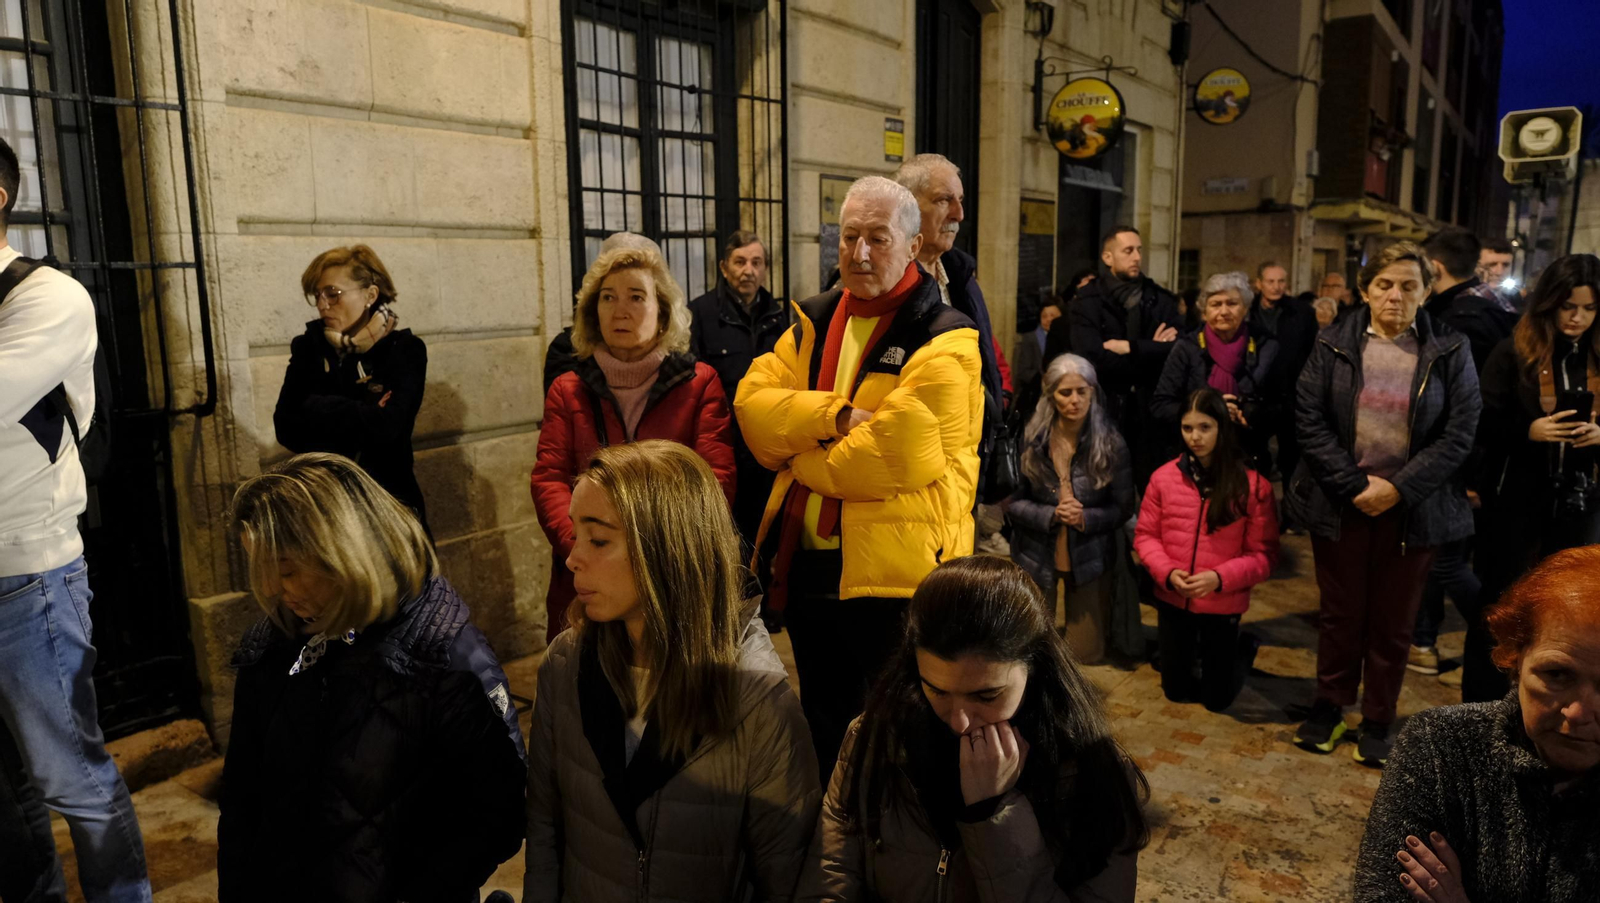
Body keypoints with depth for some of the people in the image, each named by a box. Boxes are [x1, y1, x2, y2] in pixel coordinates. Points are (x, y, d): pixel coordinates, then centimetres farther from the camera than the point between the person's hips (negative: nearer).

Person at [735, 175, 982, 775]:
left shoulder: (943, 342, -10)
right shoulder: (814, 321, 10)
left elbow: (904, 452, -23)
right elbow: (753, 403, -1)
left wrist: (799, 457, -11)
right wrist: (835, 416, -18)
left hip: (895, 569, -6)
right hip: (805, 562, 7)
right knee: (824, 721, 24)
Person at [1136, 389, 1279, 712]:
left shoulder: (1254, 485, -14)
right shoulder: (1164, 477, -8)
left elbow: (1264, 555, -10)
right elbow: (1145, 535, 0)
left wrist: (1219, 578, -24)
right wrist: (1168, 572, -16)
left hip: (1223, 606, -2)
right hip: (1172, 601, 2)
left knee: (1216, 699, 14)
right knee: (1177, 691, 17)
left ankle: (1244, 648, 42)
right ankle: (1195, 652, 48)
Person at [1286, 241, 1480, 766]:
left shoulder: (1450, 353, -1)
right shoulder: (1334, 345, -1)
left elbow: (1459, 434, -5)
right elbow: (1308, 417, -7)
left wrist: (1399, 488, -15)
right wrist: (1354, 483, -13)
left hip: (1411, 507, 0)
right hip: (1341, 502, 0)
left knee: (1394, 620, 10)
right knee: (1340, 611, 11)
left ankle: (1378, 722, 25)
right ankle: (1328, 707, 27)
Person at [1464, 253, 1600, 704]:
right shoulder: (1514, 353, -5)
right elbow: (1483, 425, -7)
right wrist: (1528, 431, -23)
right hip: (1517, 503, -3)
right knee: (1499, 607, 7)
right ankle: (1479, 711, 20)